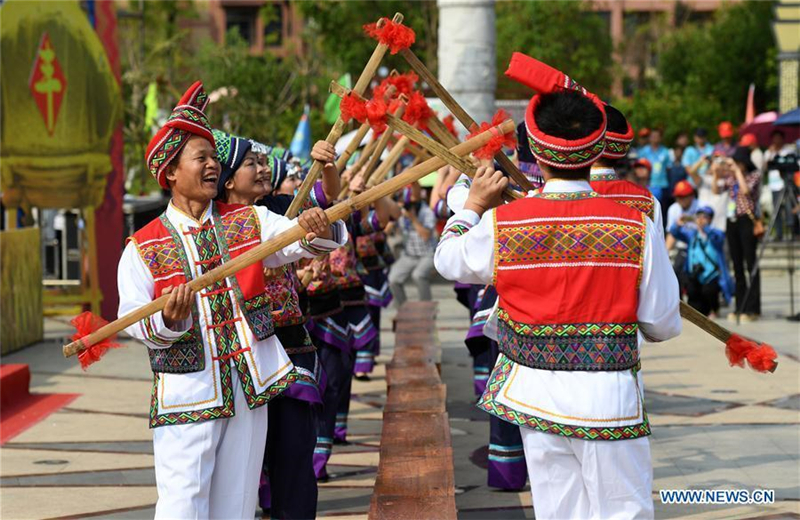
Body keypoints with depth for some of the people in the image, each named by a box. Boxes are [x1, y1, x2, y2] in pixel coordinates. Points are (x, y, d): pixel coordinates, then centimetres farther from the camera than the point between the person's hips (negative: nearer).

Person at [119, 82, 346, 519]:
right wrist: (168, 319, -30)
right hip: (187, 396, -4)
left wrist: (318, 231, -24)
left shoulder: (247, 221, 8)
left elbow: (301, 239, -1)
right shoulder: (143, 249, -3)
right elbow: (134, 322, -10)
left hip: (250, 390, 4)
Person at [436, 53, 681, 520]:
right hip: (609, 395, -3)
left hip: (536, 392, 3)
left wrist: (473, 205, 28)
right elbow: (664, 325, -4)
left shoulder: (502, 223, -7)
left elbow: (449, 260, 14)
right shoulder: (635, 227, -11)